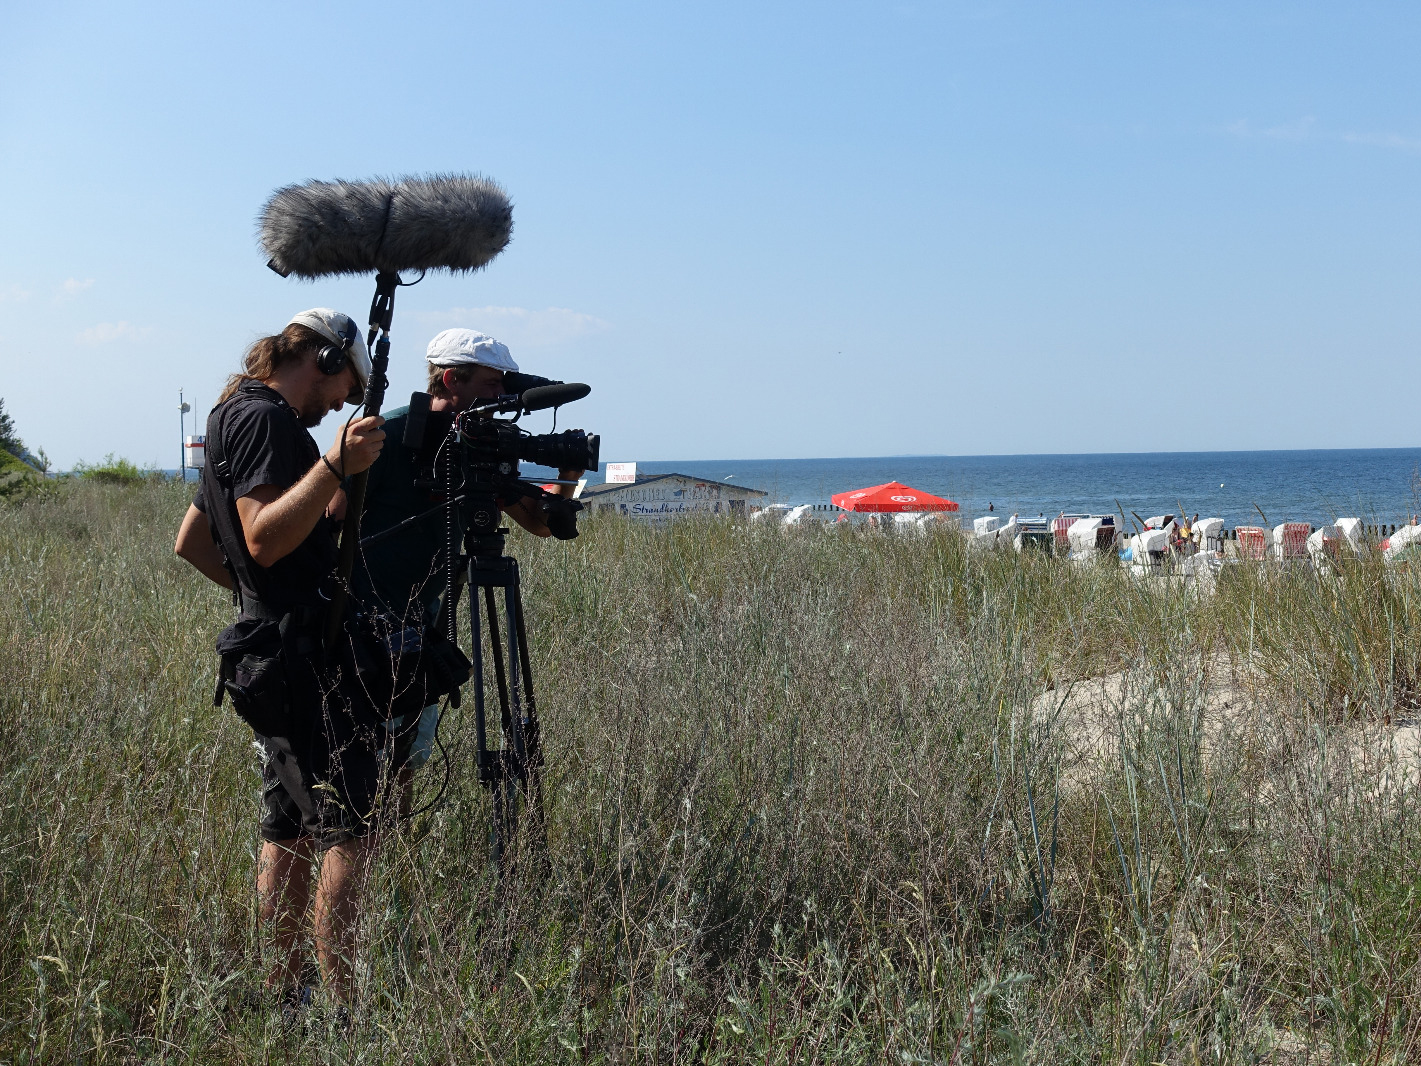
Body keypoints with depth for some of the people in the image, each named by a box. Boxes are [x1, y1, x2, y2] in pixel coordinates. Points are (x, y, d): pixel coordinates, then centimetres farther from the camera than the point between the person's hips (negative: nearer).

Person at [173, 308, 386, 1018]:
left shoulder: (237, 415, 21)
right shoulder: (265, 418, -11)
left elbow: (190, 542, 26)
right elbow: (264, 539, -23)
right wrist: (335, 467, -30)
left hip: (270, 657, 11)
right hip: (295, 652, -11)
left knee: (290, 831, 12)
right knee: (351, 826, -12)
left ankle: (280, 999, 17)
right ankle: (340, 1008, -12)